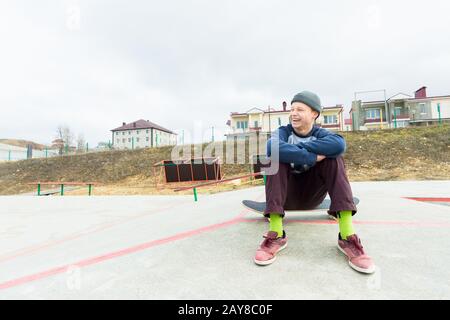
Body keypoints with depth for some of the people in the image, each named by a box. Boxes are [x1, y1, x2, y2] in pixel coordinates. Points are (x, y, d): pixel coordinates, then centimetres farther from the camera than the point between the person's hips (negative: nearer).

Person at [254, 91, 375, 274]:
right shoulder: (283, 132, -5)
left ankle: (347, 236, -29)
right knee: (276, 157, -26)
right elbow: (272, 147, -32)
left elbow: (339, 144, -29)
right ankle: (276, 234, -36)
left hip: (313, 195, 1)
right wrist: (312, 157, -30)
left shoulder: (320, 134, -2)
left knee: (333, 158, -20)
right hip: (287, 194, -1)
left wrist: (298, 147, -28)